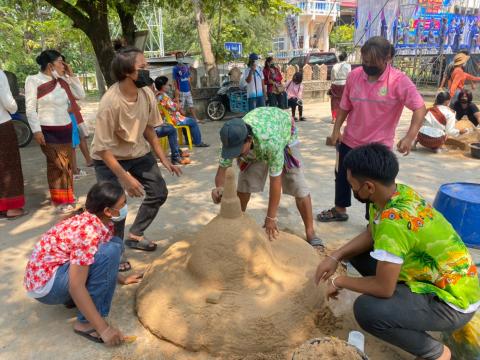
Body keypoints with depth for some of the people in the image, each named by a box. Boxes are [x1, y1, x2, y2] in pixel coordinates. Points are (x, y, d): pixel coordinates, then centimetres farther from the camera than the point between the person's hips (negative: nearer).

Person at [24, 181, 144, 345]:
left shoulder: (100, 222, 0)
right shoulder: (88, 231, -28)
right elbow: (76, 286, -30)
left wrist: (121, 279, 19)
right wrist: (103, 328, -27)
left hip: (56, 269, 9)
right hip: (45, 284, -9)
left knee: (114, 243, 7)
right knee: (110, 251, -26)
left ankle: (71, 299, 11)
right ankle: (86, 323, -15)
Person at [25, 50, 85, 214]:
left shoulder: (63, 81, 8)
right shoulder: (33, 80, -6)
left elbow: (80, 95, 14)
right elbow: (30, 108, -8)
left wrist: (71, 75, 6)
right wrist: (36, 130, -14)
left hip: (66, 129, 5)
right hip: (48, 131, -5)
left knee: (67, 164, 11)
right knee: (56, 165, 0)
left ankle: (66, 197, 25)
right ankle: (60, 200, 11)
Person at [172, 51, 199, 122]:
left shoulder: (187, 67, 11)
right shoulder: (175, 68, -3)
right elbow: (175, 80, -6)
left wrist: (190, 87, 14)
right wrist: (176, 90, -13)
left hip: (188, 90, 5)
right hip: (181, 91, -5)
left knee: (191, 105, 7)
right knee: (181, 107, 0)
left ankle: (195, 119, 11)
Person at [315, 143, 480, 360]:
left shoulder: (394, 221, -35)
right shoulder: (395, 192, -8)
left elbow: (383, 287, -28)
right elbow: (370, 234, 7)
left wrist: (340, 281, -12)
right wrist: (335, 257, -4)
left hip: (453, 300, -8)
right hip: (428, 274, 9)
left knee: (366, 310, -27)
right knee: (358, 252, 7)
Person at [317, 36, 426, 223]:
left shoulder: (399, 80, -18)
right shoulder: (354, 75, -5)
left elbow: (420, 108, -22)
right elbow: (345, 106, 4)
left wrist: (410, 137, -34)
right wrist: (336, 129, -3)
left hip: (378, 145, -4)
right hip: (349, 141, 5)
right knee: (342, 176, 20)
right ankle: (339, 210, 43)